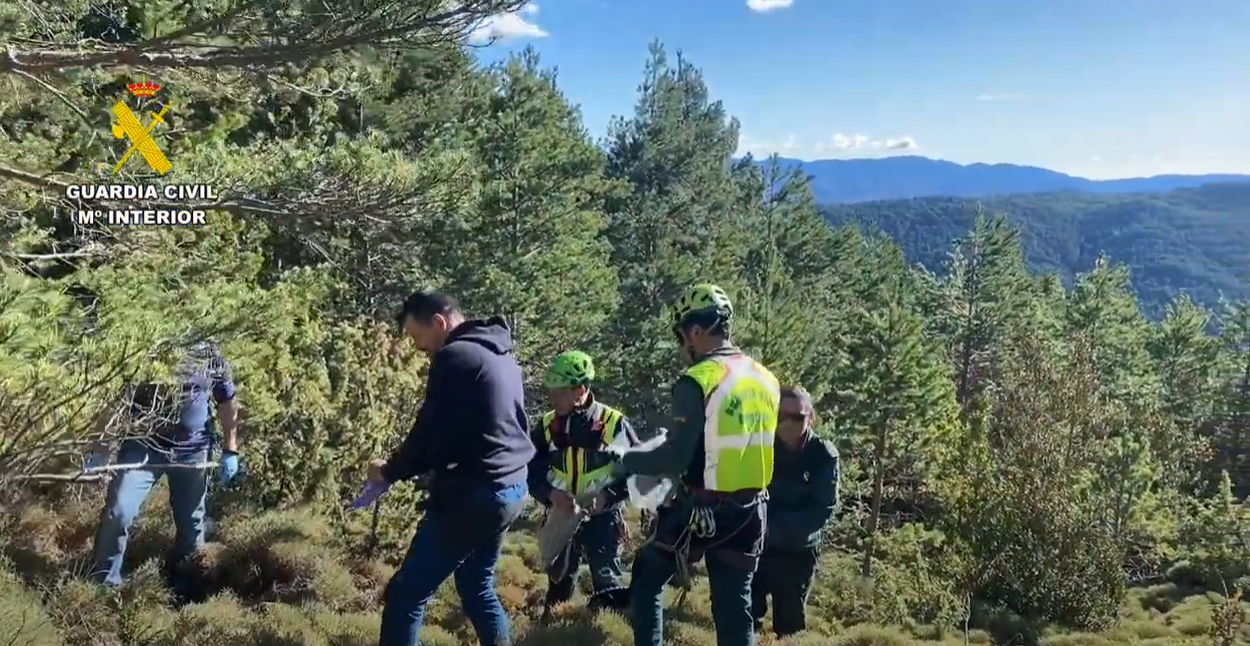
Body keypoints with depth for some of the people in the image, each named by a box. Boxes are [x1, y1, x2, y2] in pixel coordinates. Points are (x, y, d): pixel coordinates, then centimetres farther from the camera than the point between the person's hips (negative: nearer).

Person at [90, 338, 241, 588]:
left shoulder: (210, 355, -8)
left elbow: (227, 401, 4)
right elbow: (112, 405, -8)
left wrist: (230, 450, 3)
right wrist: (100, 452, -14)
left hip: (193, 449, 2)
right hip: (144, 444, -1)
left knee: (191, 521, 10)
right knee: (118, 511, -12)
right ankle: (104, 583, 6)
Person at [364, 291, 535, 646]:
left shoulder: (454, 356, -14)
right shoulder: (502, 356, 14)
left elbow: (431, 433, -15)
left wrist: (390, 471, 1)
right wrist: (436, 467, 20)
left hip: (471, 496, -9)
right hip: (511, 489, 9)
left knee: (405, 595, -1)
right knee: (477, 587, 21)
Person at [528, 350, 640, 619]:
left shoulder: (614, 423, -13)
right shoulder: (548, 426, -2)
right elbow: (532, 472, 0)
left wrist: (608, 496, -22)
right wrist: (552, 494, -20)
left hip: (603, 520, -4)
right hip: (561, 519, 4)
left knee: (608, 588, -5)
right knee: (558, 584, 20)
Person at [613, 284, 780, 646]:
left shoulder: (698, 381, -17)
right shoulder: (766, 380, 4)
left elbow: (675, 459, -19)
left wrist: (627, 462, -1)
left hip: (700, 512, -6)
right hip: (749, 514, 6)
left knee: (646, 582, 17)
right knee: (734, 607, 15)